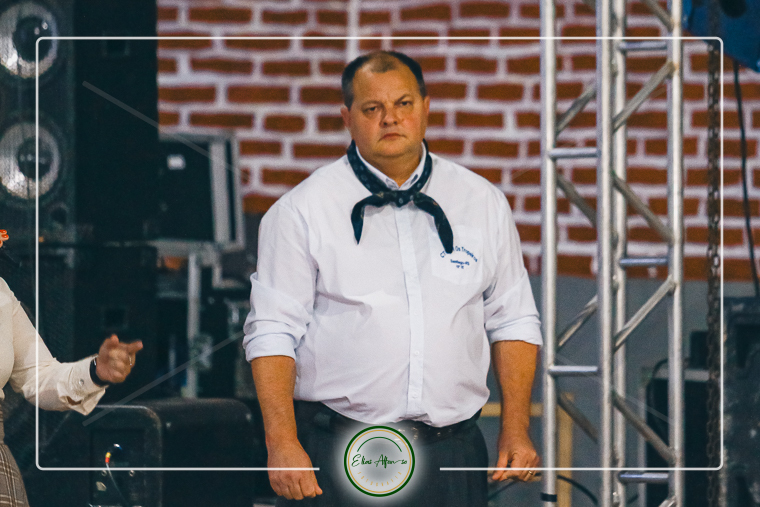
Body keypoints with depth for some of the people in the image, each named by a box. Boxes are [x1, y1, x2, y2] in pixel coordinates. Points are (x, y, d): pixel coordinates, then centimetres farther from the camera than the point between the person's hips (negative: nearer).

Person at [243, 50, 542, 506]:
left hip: (451, 453, 3)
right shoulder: (303, 209, 1)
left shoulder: (482, 203, 11)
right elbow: (273, 331, -2)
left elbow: (514, 322, 14)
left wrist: (516, 431, 5)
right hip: (337, 460, -3)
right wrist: (283, 444, -12)